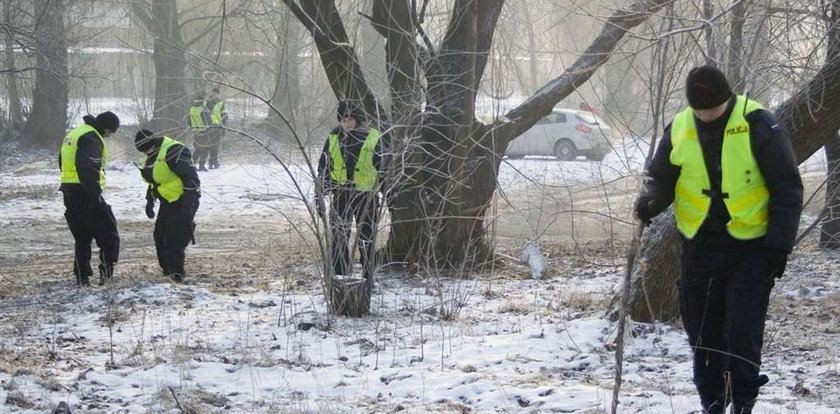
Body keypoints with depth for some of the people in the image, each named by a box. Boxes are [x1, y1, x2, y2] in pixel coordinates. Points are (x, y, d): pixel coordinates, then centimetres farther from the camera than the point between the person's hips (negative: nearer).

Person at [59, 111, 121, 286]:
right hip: (85, 193, -9)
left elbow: (62, 162, 26)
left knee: (82, 237, 15)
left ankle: (82, 277, 14)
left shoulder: (74, 134, 19)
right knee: (109, 235, -1)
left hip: (68, 191, 9)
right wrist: (94, 193, -24)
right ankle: (106, 271, -9)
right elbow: (87, 167, -26)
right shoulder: (91, 138, -14)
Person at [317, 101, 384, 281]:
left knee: (366, 240, 5)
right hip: (341, 195, 2)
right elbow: (323, 168, 9)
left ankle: (367, 278, 15)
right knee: (338, 239, 0)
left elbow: (382, 167, 4)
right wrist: (319, 198, 7)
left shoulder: (372, 138, -3)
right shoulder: (333, 138, 2)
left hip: (366, 195, -2)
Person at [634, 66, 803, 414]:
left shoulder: (757, 125, -13)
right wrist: (651, 201, -13)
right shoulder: (679, 130, -1)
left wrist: (779, 245, -13)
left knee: (742, 333, -8)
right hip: (700, 246, 4)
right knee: (702, 332, 9)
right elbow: (661, 179, 11)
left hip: (751, 248, -4)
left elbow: (787, 189, -8)